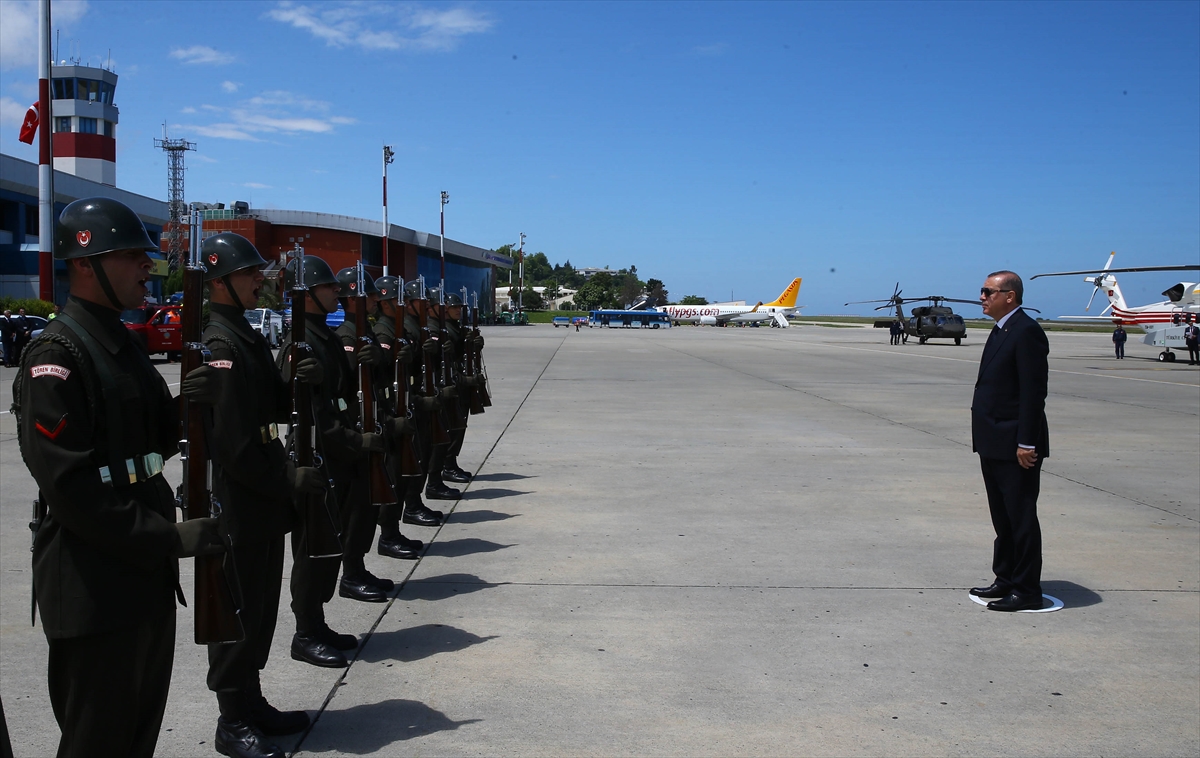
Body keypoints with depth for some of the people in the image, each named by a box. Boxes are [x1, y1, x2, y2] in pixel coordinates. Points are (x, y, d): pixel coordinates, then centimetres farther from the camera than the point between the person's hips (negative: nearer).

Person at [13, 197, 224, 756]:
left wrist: (186, 406, -2)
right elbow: (69, 484, -22)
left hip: (147, 573, 9)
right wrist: (170, 537, -22)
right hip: (93, 587, -9)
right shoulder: (55, 357, -16)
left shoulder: (122, 346, 14)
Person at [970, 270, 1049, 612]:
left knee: (1021, 518, -1)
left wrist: (1026, 442, -21)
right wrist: (985, 436, 16)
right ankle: (1005, 580, 27)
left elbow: (1034, 391, -20)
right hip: (994, 443, 10)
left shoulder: (1026, 331, -15)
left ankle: (1027, 591, 7)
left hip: (1015, 445, -10)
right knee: (1003, 518, 17)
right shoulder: (1001, 331, 15)